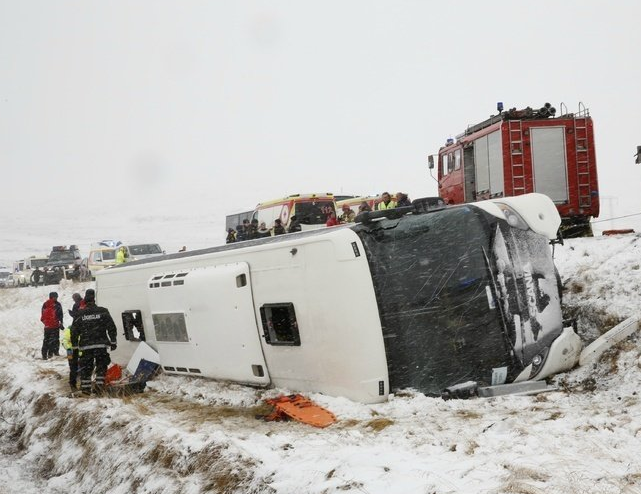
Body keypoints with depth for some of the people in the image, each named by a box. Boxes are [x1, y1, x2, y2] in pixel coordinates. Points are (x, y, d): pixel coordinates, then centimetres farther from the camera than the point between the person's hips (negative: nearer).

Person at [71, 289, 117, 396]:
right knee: (101, 364, 8)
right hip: (101, 344, -1)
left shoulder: (80, 314, 2)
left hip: (85, 345, 1)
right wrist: (113, 342, 6)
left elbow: (74, 330, 6)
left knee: (85, 366, 9)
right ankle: (99, 383, -3)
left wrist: (74, 343, 18)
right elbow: (111, 327, 0)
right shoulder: (102, 311, 0)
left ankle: (85, 387, 9)